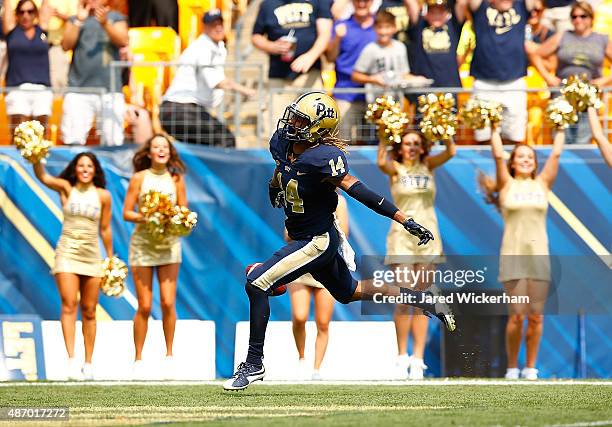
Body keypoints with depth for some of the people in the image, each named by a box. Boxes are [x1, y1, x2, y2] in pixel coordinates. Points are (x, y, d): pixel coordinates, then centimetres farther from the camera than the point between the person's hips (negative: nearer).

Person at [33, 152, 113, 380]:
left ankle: (88, 363, 11)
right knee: (69, 305, -16)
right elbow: (42, 176, -16)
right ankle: (71, 360, -23)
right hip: (67, 252, -2)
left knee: (89, 310, 4)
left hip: (91, 256, 2)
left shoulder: (103, 196, 4)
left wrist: (111, 258, 14)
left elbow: (105, 229, 11)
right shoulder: (66, 188, 0)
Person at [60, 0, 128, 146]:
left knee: (113, 142, -7)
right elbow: (66, 45, 2)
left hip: (110, 90, 0)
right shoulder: (75, 20, 17)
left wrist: (105, 23, -18)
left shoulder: (116, 18, 14)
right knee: (73, 141, -10)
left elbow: (123, 41, -3)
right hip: (79, 88, 0)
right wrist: (79, 21, -7)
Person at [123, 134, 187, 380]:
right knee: (145, 306, -4)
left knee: (168, 303, -7)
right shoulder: (139, 178, 1)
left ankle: (169, 355, 5)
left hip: (169, 244, 1)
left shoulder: (176, 179, 6)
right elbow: (126, 212, 1)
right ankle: (138, 359, 5)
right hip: (143, 243, -1)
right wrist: (143, 218, -17)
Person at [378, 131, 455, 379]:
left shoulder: (428, 165, 9)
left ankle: (418, 359, 1)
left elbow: (450, 153, -8)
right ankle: (402, 356, 1)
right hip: (402, 236, -2)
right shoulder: (395, 169, 2)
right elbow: (381, 163, -21)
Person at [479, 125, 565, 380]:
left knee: (535, 316, 0)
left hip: (539, 256, 2)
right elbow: (498, 155, 0)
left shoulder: (542, 184, 11)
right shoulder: (507, 185, 7)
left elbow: (556, 153, 8)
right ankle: (512, 367, 6)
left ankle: (531, 367, 9)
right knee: (516, 315, -5)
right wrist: (495, 128, 6)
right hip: (513, 256, -2)